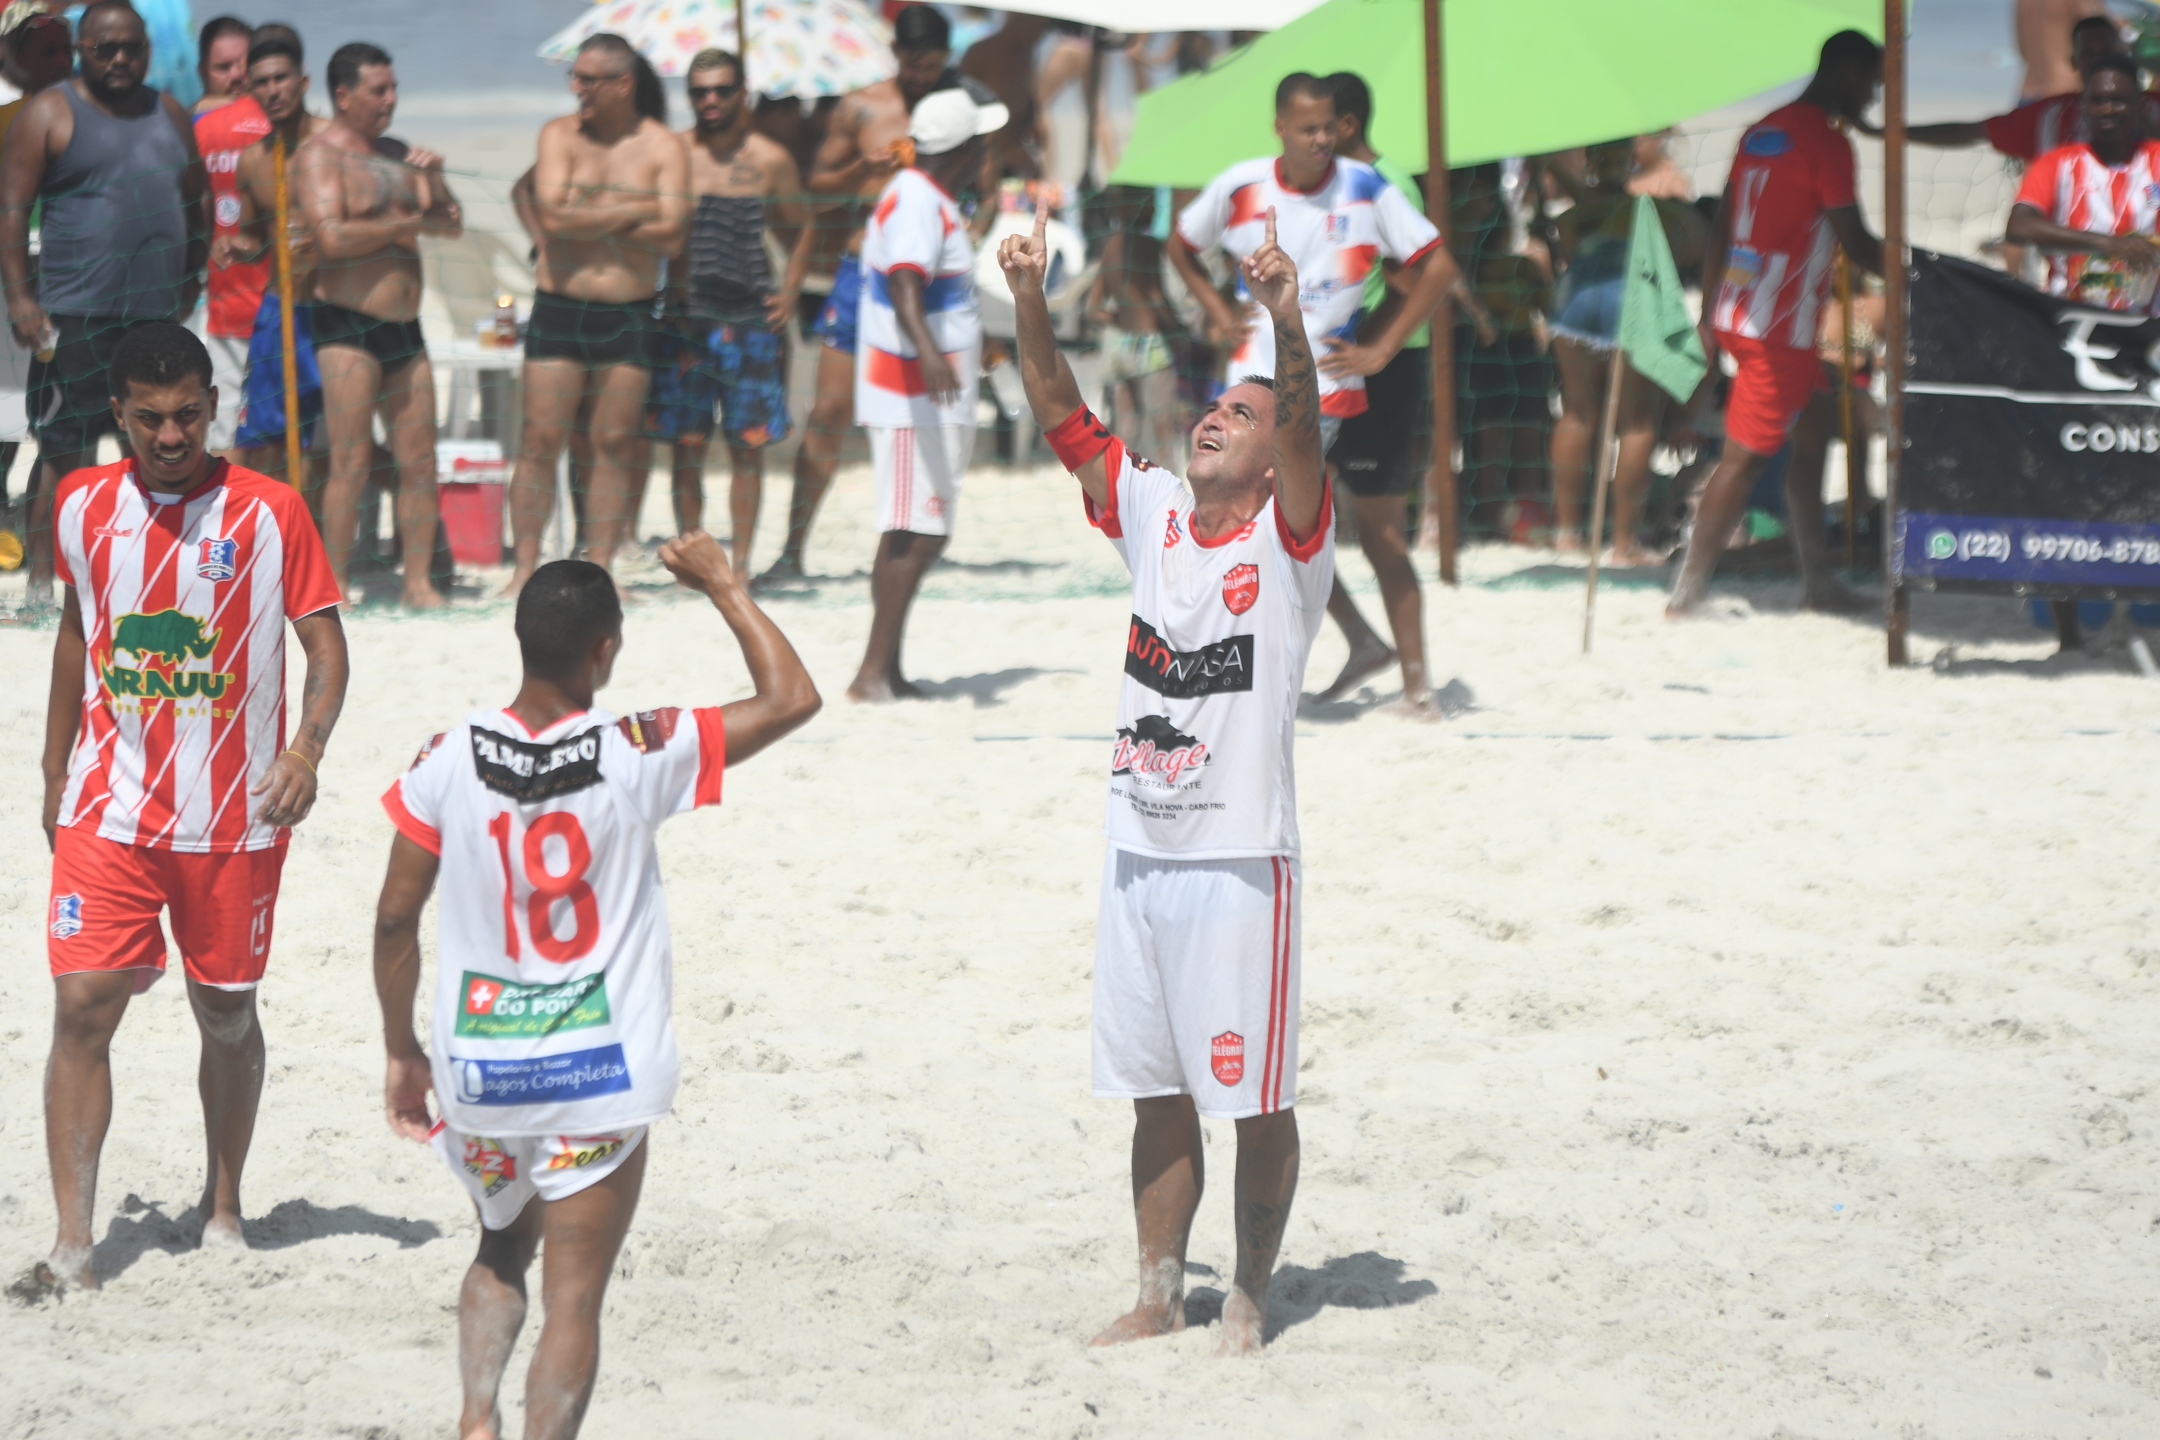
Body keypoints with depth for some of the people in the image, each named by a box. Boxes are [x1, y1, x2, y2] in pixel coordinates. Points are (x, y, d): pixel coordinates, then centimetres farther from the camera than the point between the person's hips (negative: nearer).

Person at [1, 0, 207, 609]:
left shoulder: (170, 115, 16)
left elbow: (194, 205, 24)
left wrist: (193, 280, 15)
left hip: (158, 310, 6)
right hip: (76, 312, -6)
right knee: (66, 449, -5)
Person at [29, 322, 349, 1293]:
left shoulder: (267, 512, -7)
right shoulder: (84, 505, 3)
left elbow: (324, 642, -5)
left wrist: (307, 748, -23)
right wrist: (55, 777, 19)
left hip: (234, 814, -1)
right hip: (109, 807, 1)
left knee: (227, 1014, 10)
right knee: (83, 1005, -10)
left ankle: (224, 1205, 32)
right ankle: (72, 1241, -10)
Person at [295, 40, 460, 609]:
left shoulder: (397, 154, 17)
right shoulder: (317, 157, -5)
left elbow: (452, 226, 16)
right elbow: (331, 236, -19)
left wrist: (435, 179, -4)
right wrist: (412, 225, -9)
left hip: (404, 328, 7)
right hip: (348, 328, -7)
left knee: (419, 463, 2)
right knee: (352, 465, -9)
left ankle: (418, 583, 7)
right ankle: (336, 588, -4)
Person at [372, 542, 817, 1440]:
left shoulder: (449, 759, -7)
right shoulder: (639, 755, -13)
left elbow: (395, 917, -1)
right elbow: (791, 698, -5)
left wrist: (400, 1048, 11)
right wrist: (721, 584, 5)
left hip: (478, 1064, 3)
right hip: (598, 1074, -3)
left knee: (501, 1251, 26)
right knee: (573, 1297, 3)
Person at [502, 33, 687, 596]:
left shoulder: (662, 148, 0)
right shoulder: (560, 135, 1)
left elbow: (669, 238, -13)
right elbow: (555, 215, -14)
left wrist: (588, 215, -12)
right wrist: (632, 213, -12)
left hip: (628, 316, 0)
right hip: (558, 310, 0)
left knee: (615, 444, 2)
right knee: (541, 441, -3)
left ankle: (599, 570, 8)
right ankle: (526, 567, 2)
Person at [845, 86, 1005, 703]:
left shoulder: (923, 197, 15)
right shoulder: (919, 206, -18)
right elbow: (905, 286, -36)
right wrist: (927, 351, -54)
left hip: (926, 398, 11)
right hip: (916, 399, -11)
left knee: (908, 537, 12)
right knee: (919, 536, -14)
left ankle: (886, 674, 15)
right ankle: (873, 672, -17)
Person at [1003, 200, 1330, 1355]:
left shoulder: (1290, 539, -6)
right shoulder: (1151, 515, 9)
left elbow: (1302, 428, -24)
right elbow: (1064, 420, 4)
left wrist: (1286, 322, -41)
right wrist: (1029, 303, -10)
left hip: (1241, 859, -5)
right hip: (1138, 852, 5)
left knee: (1255, 1099, 1)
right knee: (1157, 1094, 12)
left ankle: (1250, 1295, 13)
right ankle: (1160, 1294, 21)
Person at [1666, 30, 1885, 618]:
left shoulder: (1761, 132, 13)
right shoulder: (1827, 144, -13)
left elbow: (1720, 230, 16)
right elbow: (1855, 243, -12)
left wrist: (1709, 316, 21)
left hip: (1736, 315, 9)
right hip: (1780, 327, -9)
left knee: (1817, 423, 17)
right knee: (1745, 456, -6)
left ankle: (1818, 581, 18)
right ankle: (1686, 596, -5)